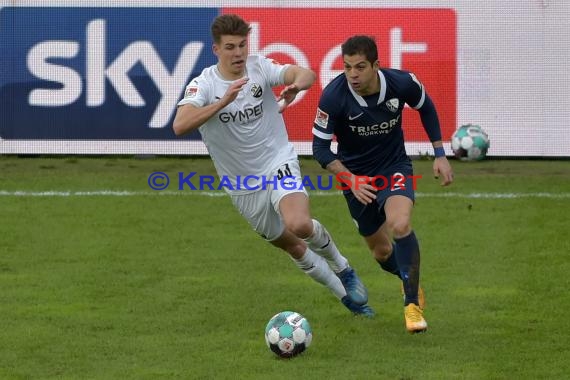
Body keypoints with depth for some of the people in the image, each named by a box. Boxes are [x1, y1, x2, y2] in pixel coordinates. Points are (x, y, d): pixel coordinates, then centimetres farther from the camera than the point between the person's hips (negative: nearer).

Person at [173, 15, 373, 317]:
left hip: (279, 164, -2)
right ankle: (346, 294, 34)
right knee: (291, 246, 12)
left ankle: (342, 268, 2)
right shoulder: (203, 85, -14)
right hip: (243, 187, 2)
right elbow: (180, 126, -31)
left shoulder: (260, 68, -10)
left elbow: (306, 74, -26)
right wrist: (223, 101, -42)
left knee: (300, 225, -29)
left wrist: (297, 84, -51)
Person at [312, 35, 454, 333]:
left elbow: (426, 108, 3)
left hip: (394, 167, -1)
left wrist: (440, 155, 2)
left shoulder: (401, 83, -21)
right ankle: (411, 282, 45)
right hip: (355, 175, 1)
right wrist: (350, 180, -29)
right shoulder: (334, 96, -26)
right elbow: (320, 147, -16)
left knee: (400, 225, -29)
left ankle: (413, 304, -16)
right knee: (382, 251, 10)